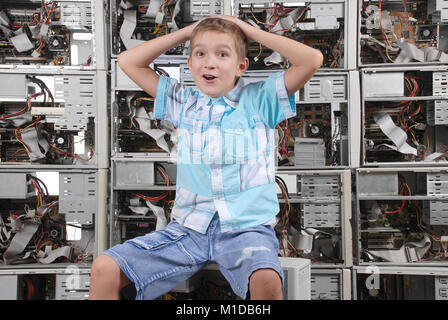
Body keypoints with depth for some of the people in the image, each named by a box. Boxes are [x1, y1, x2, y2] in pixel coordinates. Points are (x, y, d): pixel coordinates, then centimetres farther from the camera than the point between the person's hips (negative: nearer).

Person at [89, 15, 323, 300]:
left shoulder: (259, 99, 6)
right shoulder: (183, 103, 14)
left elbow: (312, 60, -3)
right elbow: (128, 62, 16)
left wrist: (252, 31, 4)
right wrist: (184, 33, 13)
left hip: (245, 226, -3)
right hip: (188, 227, 3)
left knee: (266, 279, -37)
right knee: (104, 269, -14)